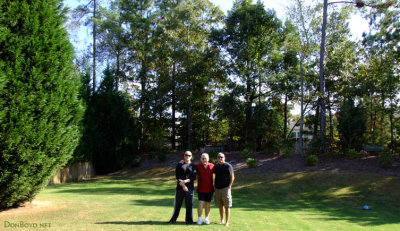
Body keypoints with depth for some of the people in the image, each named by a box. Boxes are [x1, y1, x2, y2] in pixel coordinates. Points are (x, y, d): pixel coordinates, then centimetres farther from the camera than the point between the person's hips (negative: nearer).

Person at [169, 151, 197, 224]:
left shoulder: (193, 166, 8)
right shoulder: (179, 165, 8)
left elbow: (193, 177, -4)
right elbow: (177, 176, -2)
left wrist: (185, 181, -17)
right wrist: (182, 185, -13)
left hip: (190, 188, 0)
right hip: (180, 188, 0)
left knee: (189, 204, 2)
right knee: (177, 204, 7)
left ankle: (189, 220, 14)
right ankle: (174, 218, 20)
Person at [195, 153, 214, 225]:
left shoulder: (212, 166, -5)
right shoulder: (197, 166, -8)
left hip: (210, 189, 2)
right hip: (201, 189, -2)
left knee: (208, 204, 10)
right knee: (201, 203, -6)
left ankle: (206, 219, 22)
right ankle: (199, 219, 7)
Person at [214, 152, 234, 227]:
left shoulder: (228, 166, -6)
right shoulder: (216, 166, 10)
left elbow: (232, 177, -5)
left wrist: (229, 186, -11)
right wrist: (214, 184, 10)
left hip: (225, 188, -5)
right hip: (217, 188, 5)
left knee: (227, 206, -2)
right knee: (220, 206, 11)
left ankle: (227, 222, 4)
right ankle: (222, 220, 23)